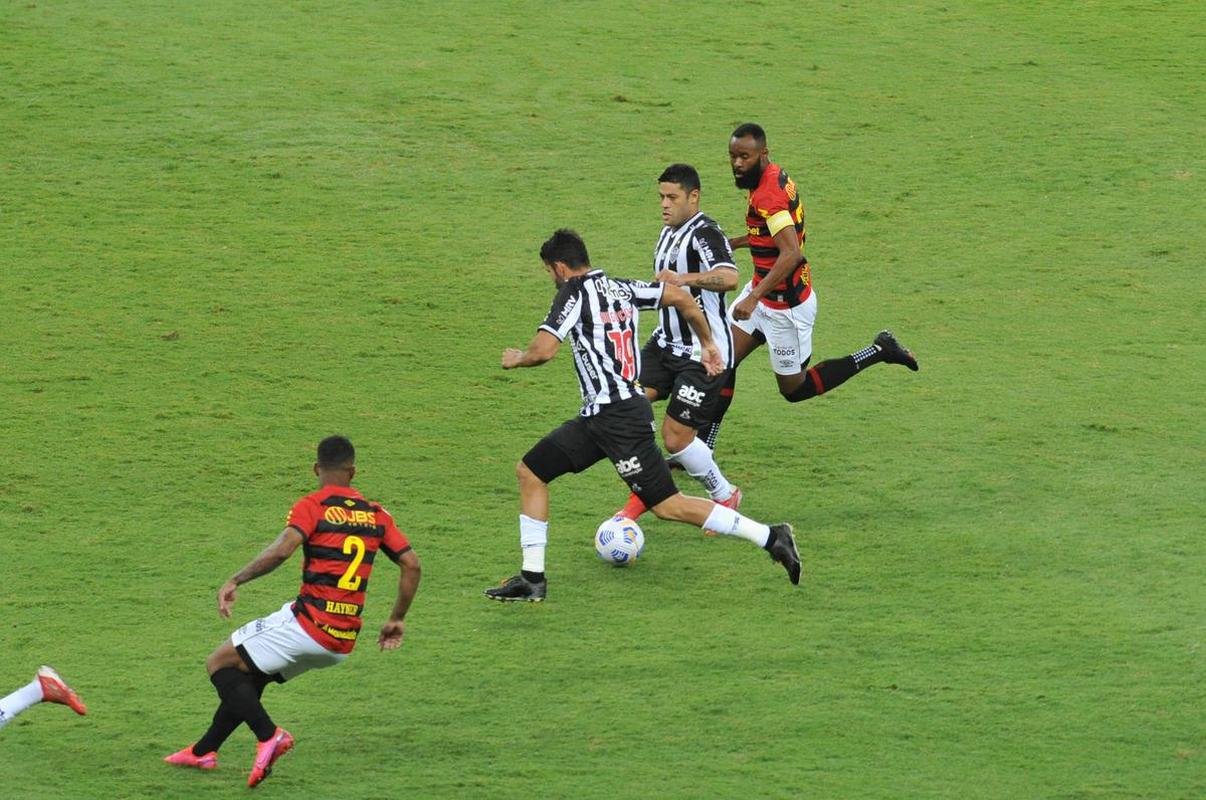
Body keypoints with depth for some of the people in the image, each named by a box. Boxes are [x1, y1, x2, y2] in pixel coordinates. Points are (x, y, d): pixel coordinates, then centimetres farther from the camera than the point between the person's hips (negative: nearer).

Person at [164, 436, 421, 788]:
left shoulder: (312, 506, -6)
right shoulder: (376, 514, 11)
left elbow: (282, 549, -23)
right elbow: (412, 565, 9)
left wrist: (235, 581, -18)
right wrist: (397, 620, 18)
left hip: (307, 623, -7)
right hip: (344, 642, 7)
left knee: (219, 664, 4)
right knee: (249, 676, 26)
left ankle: (268, 735, -15)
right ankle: (203, 751, 31)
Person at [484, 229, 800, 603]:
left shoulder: (575, 292, -10)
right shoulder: (622, 288, 13)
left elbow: (544, 349, -19)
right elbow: (680, 297, 12)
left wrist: (517, 358, 2)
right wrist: (706, 343, 23)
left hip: (616, 417, -10)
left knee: (668, 505, -6)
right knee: (529, 472, 11)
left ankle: (770, 537, -5)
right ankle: (532, 578, 11)